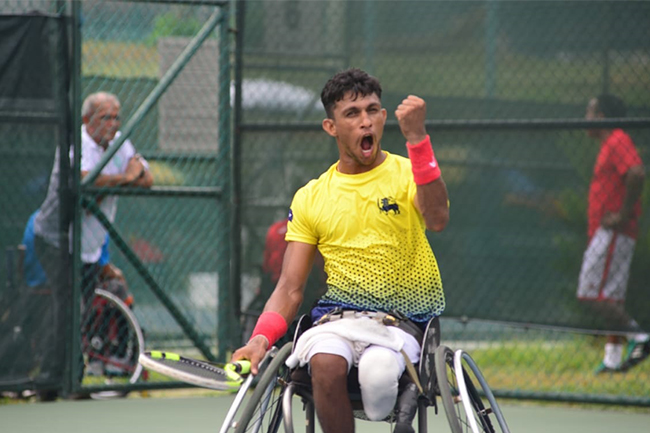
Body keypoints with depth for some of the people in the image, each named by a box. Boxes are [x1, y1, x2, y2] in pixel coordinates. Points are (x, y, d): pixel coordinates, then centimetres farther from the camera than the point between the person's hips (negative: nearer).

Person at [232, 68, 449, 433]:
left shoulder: (408, 174, 6)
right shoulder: (311, 198, 13)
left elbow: (437, 219, -19)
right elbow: (291, 289, 12)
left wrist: (416, 137, -26)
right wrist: (261, 338, -8)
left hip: (404, 320, -2)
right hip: (337, 317, 2)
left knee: (378, 371, -36)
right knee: (325, 363, -34)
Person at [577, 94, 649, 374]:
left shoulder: (618, 142, -12)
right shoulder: (609, 145, 19)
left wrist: (624, 214, -25)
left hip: (613, 233, -11)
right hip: (607, 233, 11)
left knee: (592, 294, -14)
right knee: (611, 297, 10)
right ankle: (613, 357, 11)